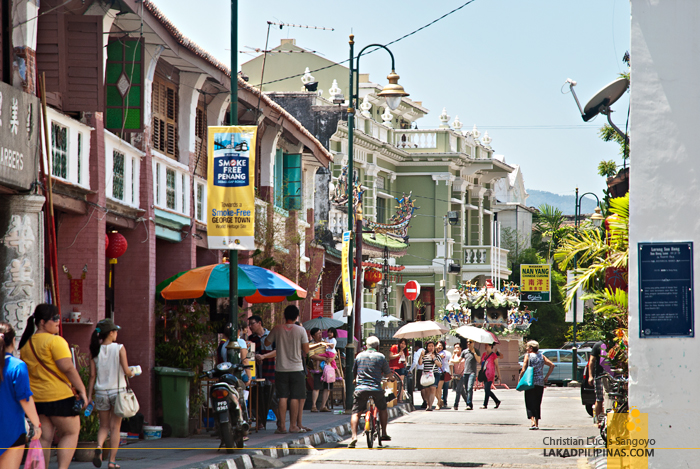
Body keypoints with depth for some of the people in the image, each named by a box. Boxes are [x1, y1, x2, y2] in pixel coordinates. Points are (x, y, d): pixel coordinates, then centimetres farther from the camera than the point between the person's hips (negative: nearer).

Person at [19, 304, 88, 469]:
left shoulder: (26, 344, 11)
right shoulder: (55, 341, -12)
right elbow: (67, 367, -17)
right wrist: (82, 390, -13)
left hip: (36, 398, 6)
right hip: (59, 396, -6)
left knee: (44, 438, 9)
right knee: (71, 432, 7)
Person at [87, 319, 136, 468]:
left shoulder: (95, 350, 0)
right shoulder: (119, 348, -8)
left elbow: (92, 376, 0)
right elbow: (126, 370, -13)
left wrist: (89, 396, 5)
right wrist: (131, 373, 10)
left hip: (101, 392, 2)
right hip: (118, 391, -2)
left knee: (104, 426, 15)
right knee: (115, 427, 8)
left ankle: (99, 447, -15)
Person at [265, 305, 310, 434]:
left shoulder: (277, 329, -2)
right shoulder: (300, 330, -6)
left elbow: (267, 343, 12)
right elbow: (306, 350, -3)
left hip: (281, 369, 2)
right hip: (296, 368, -2)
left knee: (283, 397, 4)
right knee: (295, 398, 3)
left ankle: (282, 425, 1)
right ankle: (293, 425, 3)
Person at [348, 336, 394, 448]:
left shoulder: (359, 356, 11)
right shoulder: (381, 357, 4)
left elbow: (354, 372, 22)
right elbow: (388, 374, 10)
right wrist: (392, 377, 34)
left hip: (360, 388, 1)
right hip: (376, 389, -1)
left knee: (356, 413, 0)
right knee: (383, 409, 24)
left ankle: (354, 436, -19)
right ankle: (384, 434, 25)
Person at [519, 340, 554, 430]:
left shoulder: (528, 356, -3)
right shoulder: (541, 356, 10)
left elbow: (523, 370, -9)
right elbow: (552, 365, 7)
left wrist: (519, 379, 4)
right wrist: (546, 377, 11)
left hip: (530, 382, -4)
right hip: (540, 382, 4)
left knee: (530, 403, -4)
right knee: (537, 404, 15)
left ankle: (533, 422, -21)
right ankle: (537, 423, 17)